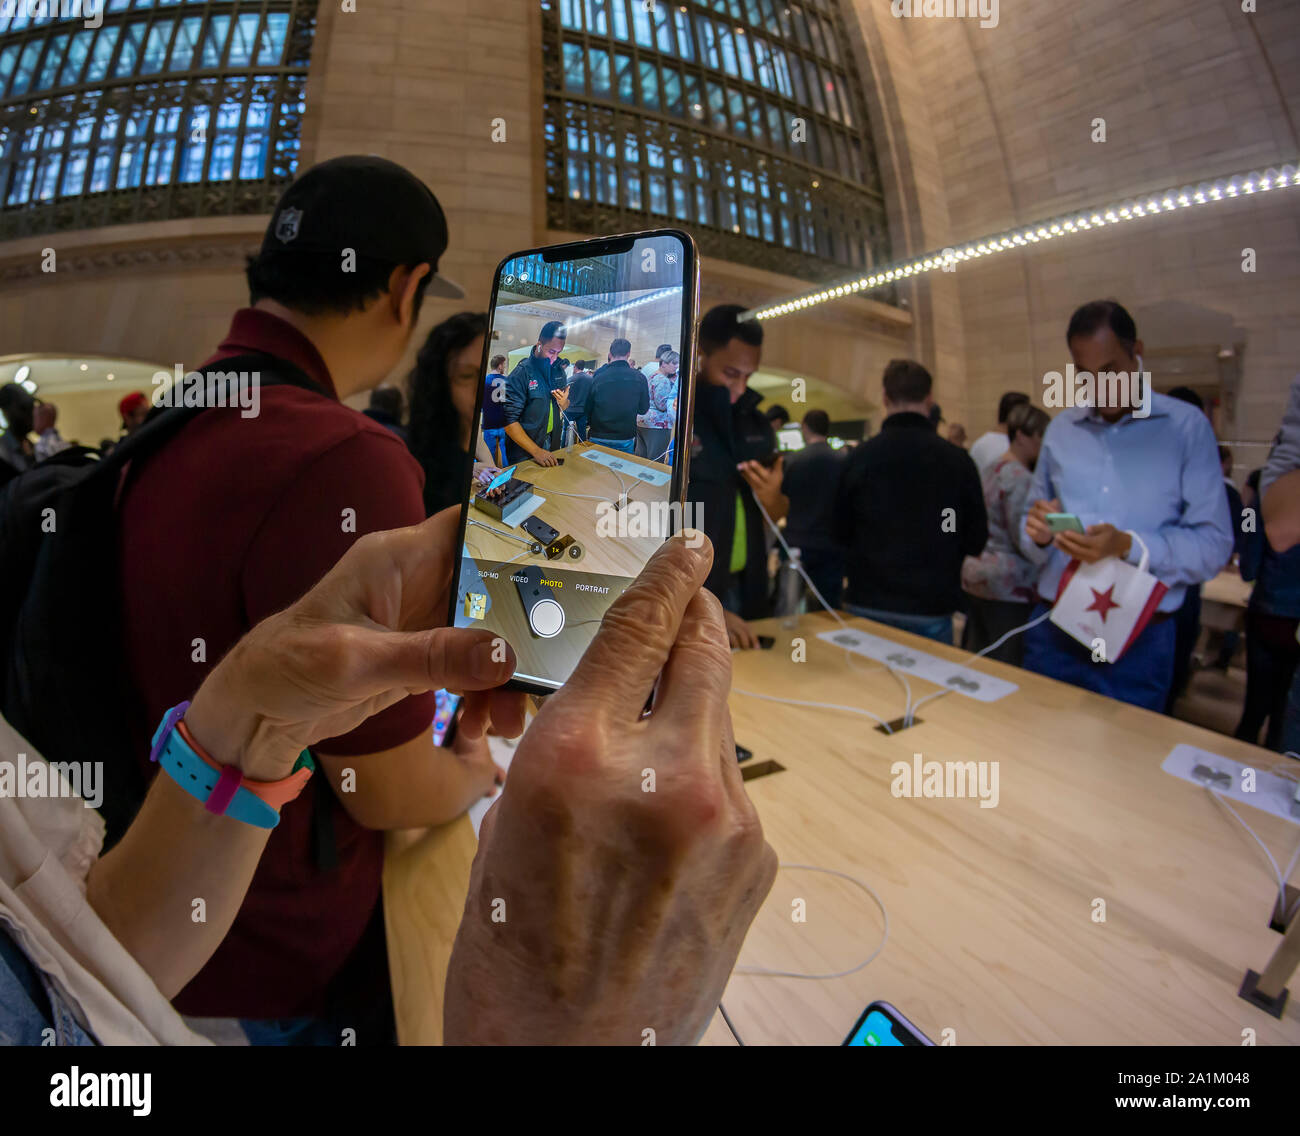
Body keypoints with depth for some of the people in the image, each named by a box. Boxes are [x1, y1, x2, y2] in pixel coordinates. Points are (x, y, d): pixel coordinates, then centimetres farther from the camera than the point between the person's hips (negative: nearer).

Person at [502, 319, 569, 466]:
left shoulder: (558, 370, 3)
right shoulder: (522, 372, -16)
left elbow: (566, 407, 15)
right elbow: (509, 420, -21)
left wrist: (564, 403, -10)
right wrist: (536, 451, -28)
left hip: (552, 444, 6)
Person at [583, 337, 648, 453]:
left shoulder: (598, 377, -9)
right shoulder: (639, 378, -8)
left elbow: (587, 409, -1)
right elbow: (643, 409, 2)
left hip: (598, 438, 0)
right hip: (626, 440, 0)